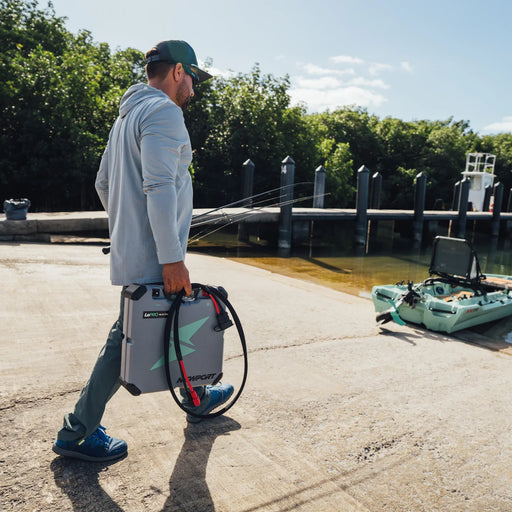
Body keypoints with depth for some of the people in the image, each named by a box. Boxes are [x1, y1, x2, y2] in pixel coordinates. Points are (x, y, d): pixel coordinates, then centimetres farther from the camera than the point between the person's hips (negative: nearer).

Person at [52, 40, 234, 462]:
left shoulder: (128, 115, 19)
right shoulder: (164, 112, -13)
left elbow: (103, 183, 21)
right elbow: (160, 187, -25)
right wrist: (172, 257, -25)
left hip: (132, 250, 10)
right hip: (153, 258, -10)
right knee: (129, 339, 0)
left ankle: (198, 398, 38)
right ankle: (78, 432, 14)